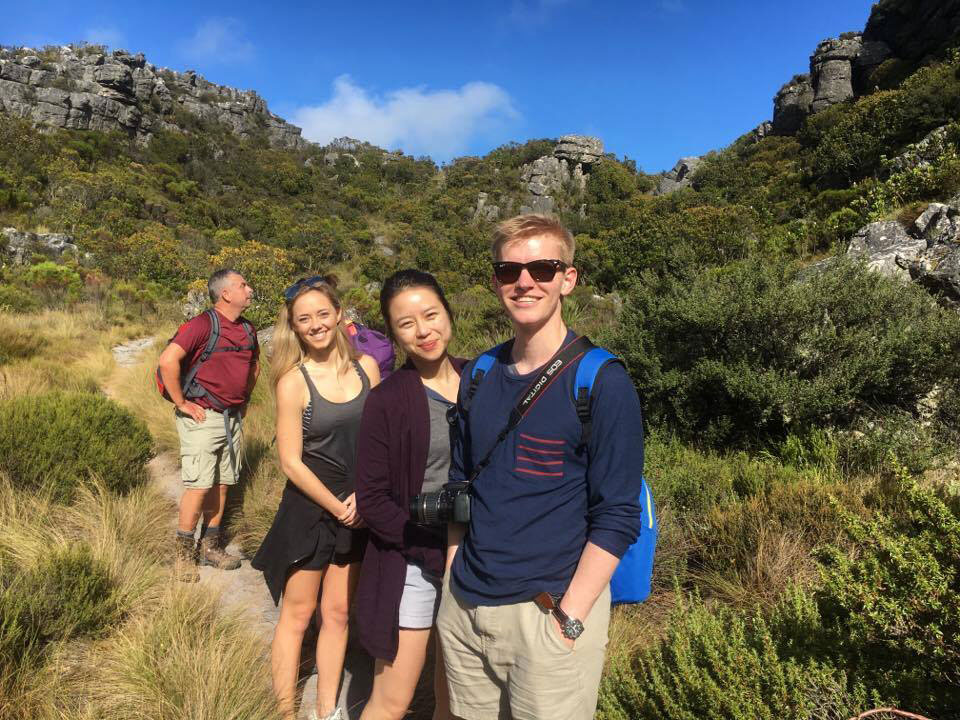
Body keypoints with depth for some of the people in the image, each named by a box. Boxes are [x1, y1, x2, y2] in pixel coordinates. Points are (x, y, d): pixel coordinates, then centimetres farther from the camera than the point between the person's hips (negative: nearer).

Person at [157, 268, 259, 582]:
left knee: (222, 483, 12)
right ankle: (184, 551, 12)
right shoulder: (203, 325, -15)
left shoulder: (248, 330, 9)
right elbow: (167, 360, -25)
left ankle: (211, 545, 24)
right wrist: (181, 403, -19)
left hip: (232, 418, 7)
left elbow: (254, 365, 27)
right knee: (199, 484, -4)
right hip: (202, 417, -7)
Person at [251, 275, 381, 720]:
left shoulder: (366, 367, -2)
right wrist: (336, 507, -10)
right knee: (298, 613, 10)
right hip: (309, 509, -4)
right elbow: (291, 462, -12)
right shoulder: (293, 382, -13)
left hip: (358, 510, 4)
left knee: (338, 612, 15)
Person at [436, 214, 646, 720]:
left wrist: (568, 618, -15)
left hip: (551, 609, -5)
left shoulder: (602, 383, -13)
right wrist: (455, 583, 7)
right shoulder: (477, 375, 3)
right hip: (463, 608, 5)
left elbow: (616, 517, -13)